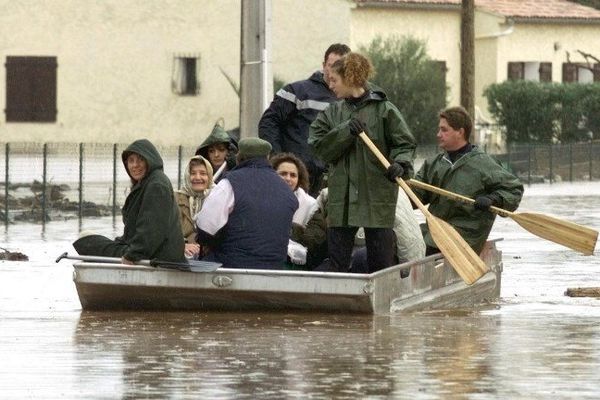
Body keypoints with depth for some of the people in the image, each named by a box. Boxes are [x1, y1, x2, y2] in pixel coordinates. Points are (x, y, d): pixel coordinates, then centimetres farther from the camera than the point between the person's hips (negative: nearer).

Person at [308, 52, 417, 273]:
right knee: (337, 263, 4)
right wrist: (346, 131, -15)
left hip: (377, 195, -4)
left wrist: (400, 164, -22)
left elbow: (405, 143, -3)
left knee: (380, 263, 0)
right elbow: (320, 147, -1)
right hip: (341, 196, 4)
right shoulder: (332, 112, 11)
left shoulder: (383, 109, -2)